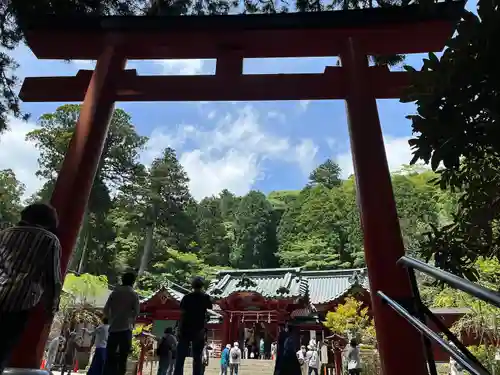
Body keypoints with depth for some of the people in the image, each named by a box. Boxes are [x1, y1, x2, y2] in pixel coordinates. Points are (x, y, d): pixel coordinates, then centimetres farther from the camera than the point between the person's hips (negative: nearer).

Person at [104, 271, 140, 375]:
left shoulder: (114, 292, 7)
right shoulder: (133, 294, -1)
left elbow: (106, 310, 5)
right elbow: (136, 312, -3)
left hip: (113, 328, 3)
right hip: (126, 328, -3)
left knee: (110, 357, 7)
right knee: (122, 358, 1)